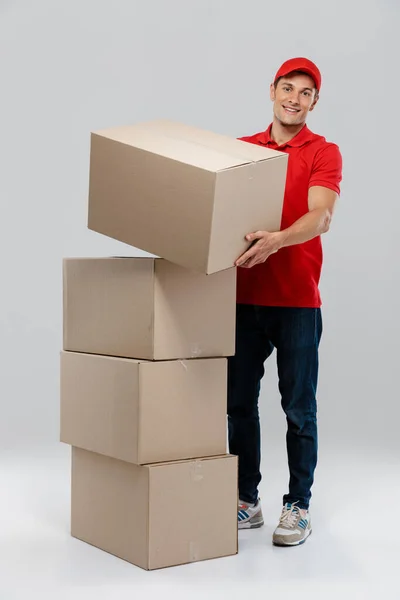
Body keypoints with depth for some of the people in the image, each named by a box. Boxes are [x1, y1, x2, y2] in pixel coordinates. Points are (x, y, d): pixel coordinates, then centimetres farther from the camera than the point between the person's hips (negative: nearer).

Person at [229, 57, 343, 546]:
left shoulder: (323, 152, 0)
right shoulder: (242, 149, 13)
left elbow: (320, 216, -16)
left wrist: (276, 239, -34)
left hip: (297, 300, -4)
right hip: (245, 297, 4)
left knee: (299, 408, 2)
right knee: (239, 403, 8)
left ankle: (297, 507, 13)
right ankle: (246, 501, 21)